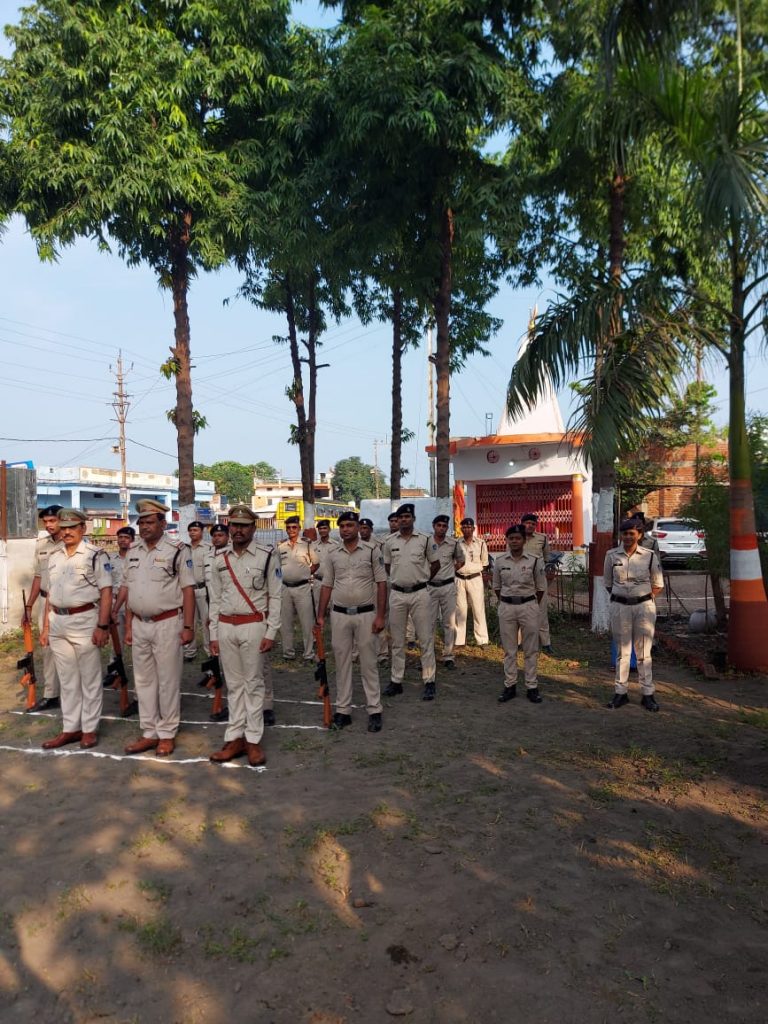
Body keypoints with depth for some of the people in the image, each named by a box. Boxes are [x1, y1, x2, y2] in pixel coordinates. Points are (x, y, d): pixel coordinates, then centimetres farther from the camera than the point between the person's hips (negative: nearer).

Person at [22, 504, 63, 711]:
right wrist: (29, 606, 15)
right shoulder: (40, 545, 9)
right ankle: (50, 695, 22)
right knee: (48, 650, 12)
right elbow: (38, 576, 17)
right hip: (45, 602, 7)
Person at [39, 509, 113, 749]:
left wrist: (102, 626, -16)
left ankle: (90, 728, 16)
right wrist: (45, 626, 12)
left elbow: (106, 593, -11)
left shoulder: (95, 554, -9)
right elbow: (50, 593, 15)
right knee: (67, 680, 14)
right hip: (57, 622, 6)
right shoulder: (54, 555, 10)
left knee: (90, 679, 5)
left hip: (84, 620, -6)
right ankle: (70, 728, 24)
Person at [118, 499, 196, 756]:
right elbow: (128, 590, 14)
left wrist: (188, 627, -13)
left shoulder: (177, 550, -8)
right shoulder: (133, 551, 10)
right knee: (143, 680, 12)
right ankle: (149, 733, 24)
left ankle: (167, 734, 15)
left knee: (168, 680, 3)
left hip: (167, 624, -6)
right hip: (140, 624, 6)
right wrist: (128, 626, 11)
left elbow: (188, 590, -9)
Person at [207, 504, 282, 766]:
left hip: (253, 626, -3)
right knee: (234, 684, 10)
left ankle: (253, 740, 11)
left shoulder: (267, 557, -3)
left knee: (253, 683, 3)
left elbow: (275, 597, -3)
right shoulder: (219, 559, 8)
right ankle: (235, 738, 17)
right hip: (226, 627, 4)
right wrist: (213, 634, 8)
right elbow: (215, 599, 11)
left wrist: (270, 633, -8)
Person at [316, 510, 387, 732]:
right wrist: (320, 616, 5)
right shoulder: (333, 554, 6)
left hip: (366, 614, -3)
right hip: (339, 615, 3)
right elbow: (327, 586, 10)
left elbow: (381, 584, -5)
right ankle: (343, 711, 19)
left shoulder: (371, 551, -4)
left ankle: (374, 711, 12)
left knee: (368, 664, 4)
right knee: (342, 663, 10)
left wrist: (380, 616, -10)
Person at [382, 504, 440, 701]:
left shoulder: (424, 539, -1)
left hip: (419, 594, -2)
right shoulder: (389, 541, 4)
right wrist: (398, 579, 10)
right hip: (397, 594, 2)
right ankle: (396, 681, 19)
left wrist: (422, 579, 7)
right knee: (397, 640, 10)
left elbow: (435, 564, 9)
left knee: (426, 639, 0)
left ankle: (429, 682, 7)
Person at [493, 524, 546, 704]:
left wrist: (533, 604, 9)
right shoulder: (499, 561, 0)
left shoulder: (534, 561, -5)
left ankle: (532, 687, 14)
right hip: (506, 607, 2)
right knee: (509, 649, 9)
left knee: (531, 649, 5)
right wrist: (505, 602, 12)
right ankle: (510, 686, 18)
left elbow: (541, 587, 5)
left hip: (528, 606, -1)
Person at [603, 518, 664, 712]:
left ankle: (647, 694, 13)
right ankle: (620, 692, 15)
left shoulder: (650, 556, 0)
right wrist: (621, 596, 4)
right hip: (620, 606, 1)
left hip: (644, 606, -1)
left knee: (644, 652, 4)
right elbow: (607, 583, 12)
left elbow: (658, 585, 8)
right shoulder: (612, 555, 2)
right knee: (622, 652, 7)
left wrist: (645, 597, -3)